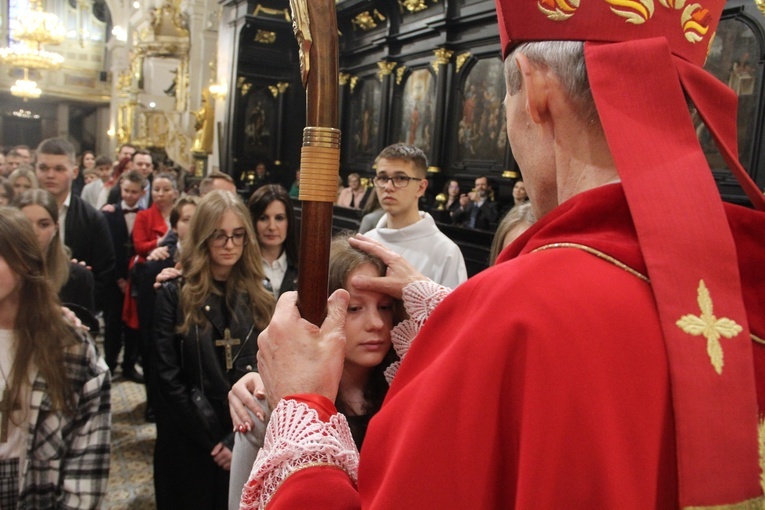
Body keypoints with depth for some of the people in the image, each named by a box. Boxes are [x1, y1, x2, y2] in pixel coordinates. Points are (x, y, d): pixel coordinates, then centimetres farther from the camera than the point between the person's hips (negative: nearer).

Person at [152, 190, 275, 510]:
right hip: (188, 443, -1)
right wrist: (212, 440, -12)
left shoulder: (260, 298, 2)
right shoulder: (175, 294, -4)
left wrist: (239, 438, -10)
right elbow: (168, 377, -9)